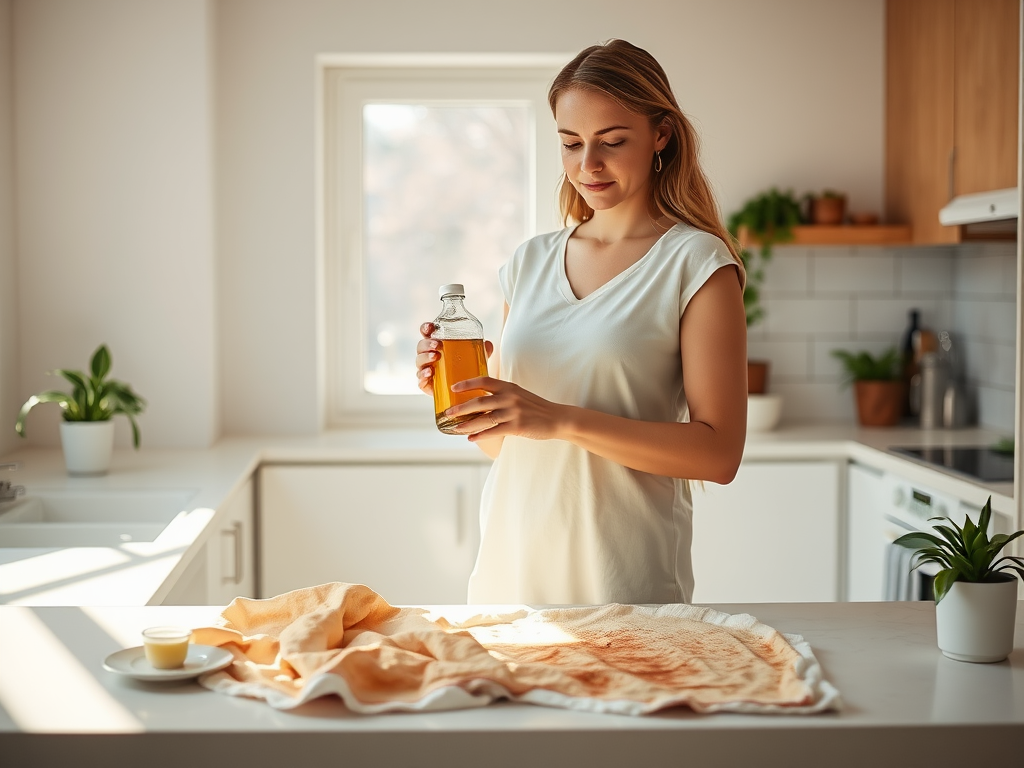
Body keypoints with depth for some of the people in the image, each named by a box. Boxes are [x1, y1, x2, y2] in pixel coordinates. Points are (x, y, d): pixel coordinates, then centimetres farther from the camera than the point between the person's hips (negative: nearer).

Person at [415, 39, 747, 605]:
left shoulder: (696, 262, -5)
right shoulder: (530, 262, 10)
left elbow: (718, 452, -13)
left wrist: (561, 420, -20)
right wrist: (459, 390, -5)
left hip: (625, 581, -4)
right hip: (510, 568, 4)